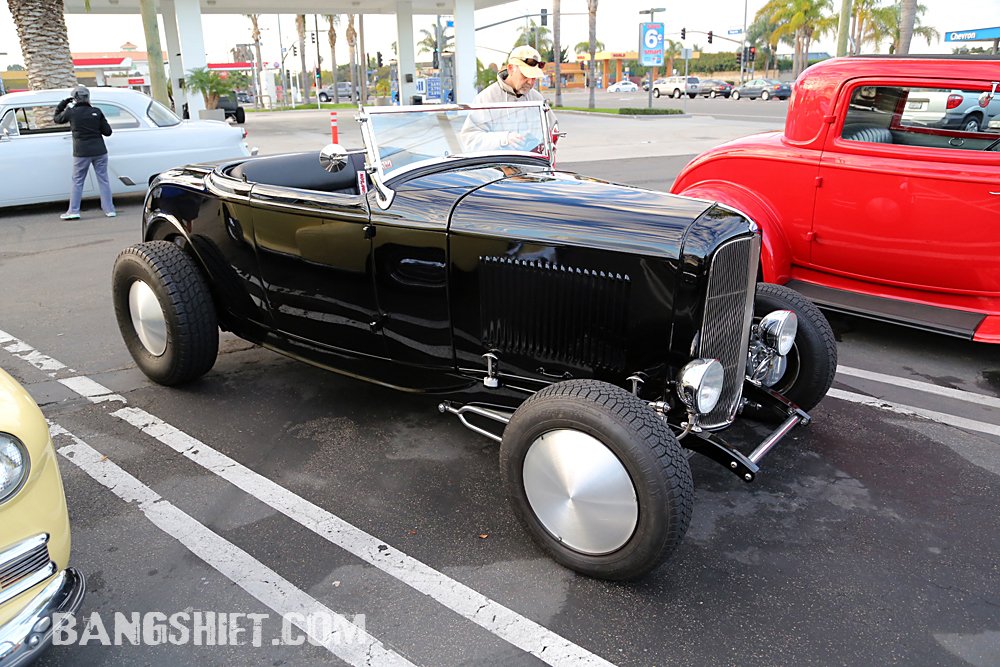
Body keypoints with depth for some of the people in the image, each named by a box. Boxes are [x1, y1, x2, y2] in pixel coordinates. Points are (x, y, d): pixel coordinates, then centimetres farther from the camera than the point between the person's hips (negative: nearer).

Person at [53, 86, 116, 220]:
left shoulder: (71, 112, -2)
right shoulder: (97, 112, 1)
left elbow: (56, 118, 16)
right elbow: (107, 131, 2)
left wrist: (62, 104, 23)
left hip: (81, 153, -1)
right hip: (99, 151, 1)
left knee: (77, 181, 7)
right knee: (103, 180, 5)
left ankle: (73, 211, 7)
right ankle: (109, 210, 5)